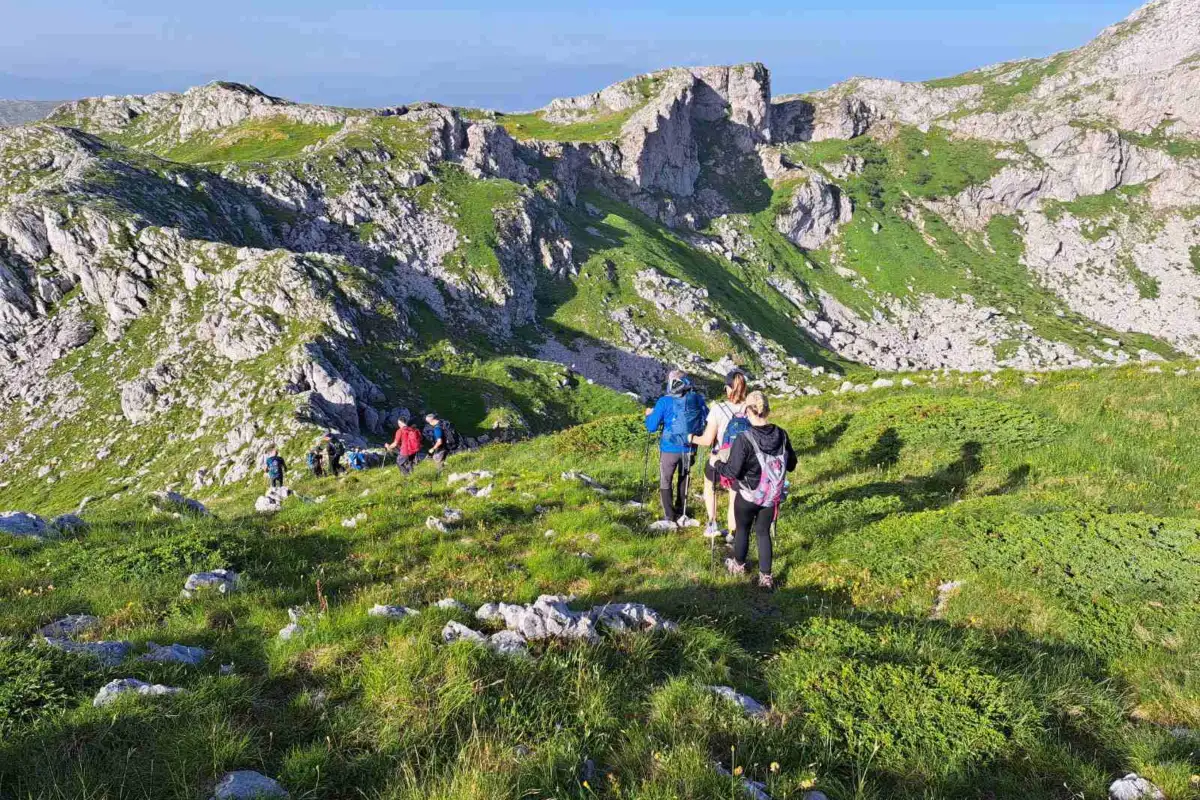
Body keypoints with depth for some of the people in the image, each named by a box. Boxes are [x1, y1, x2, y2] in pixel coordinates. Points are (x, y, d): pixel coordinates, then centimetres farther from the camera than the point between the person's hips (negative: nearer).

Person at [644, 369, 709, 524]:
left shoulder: (664, 402, -15)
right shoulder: (697, 398, -6)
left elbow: (651, 427, -10)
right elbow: (708, 420, 7)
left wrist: (649, 415, 10)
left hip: (670, 449, -3)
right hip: (689, 449, 4)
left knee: (665, 482, 12)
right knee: (683, 480, 23)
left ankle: (669, 517, 11)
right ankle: (681, 513, 35)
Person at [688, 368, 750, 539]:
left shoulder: (718, 409, -20)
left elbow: (707, 440, -18)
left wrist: (691, 438, 0)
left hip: (719, 461, -1)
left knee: (709, 487, 28)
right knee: (735, 499, 17)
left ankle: (712, 524, 23)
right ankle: (731, 535, 25)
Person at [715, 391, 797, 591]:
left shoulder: (744, 439, -26)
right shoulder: (781, 435, -10)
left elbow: (732, 471, -21)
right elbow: (791, 464, 2)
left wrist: (717, 463, -3)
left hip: (748, 496, -3)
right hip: (772, 496, 3)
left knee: (742, 529, 21)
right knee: (763, 532, 18)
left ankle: (738, 565, 42)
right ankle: (766, 577, 20)